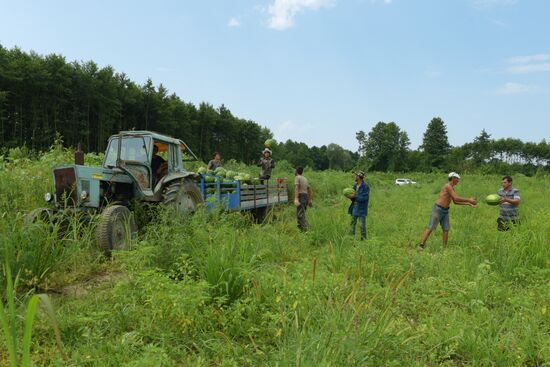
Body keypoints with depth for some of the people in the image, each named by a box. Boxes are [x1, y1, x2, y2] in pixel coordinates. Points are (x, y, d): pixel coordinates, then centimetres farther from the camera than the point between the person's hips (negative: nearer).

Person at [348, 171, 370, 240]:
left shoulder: (365, 186, -14)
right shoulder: (355, 185, 8)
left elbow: (364, 198, -19)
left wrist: (354, 197, -20)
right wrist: (350, 196, -5)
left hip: (362, 209, -7)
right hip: (355, 208, 7)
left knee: (362, 225, -2)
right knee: (353, 223, 12)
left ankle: (364, 239, 10)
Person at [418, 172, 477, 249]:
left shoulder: (452, 188, 16)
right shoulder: (448, 186, -15)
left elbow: (456, 202, 20)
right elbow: (456, 198, -21)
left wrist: (469, 204, 16)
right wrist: (469, 200, -13)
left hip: (445, 211, 9)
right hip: (438, 209, -9)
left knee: (446, 229, 2)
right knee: (431, 228, -10)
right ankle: (421, 245, -8)